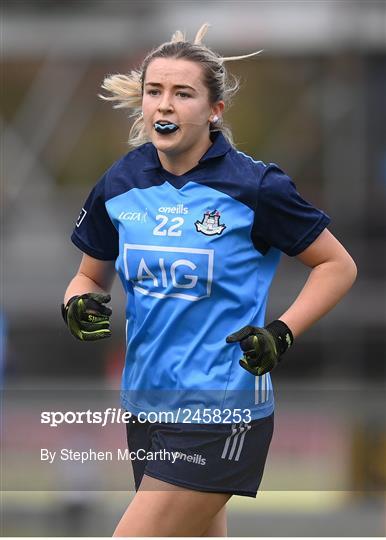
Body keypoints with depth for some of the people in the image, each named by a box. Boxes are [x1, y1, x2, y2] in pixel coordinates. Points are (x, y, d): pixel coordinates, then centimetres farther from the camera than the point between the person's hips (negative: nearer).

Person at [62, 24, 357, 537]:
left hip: (220, 416, -6)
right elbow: (92, 277, 17)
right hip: (147, 404, 6)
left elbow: (338, 265, -1)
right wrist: (79, 304, -7)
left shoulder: (254, 186, -11)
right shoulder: (120, 185, 3)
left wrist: (282, 333, -14)